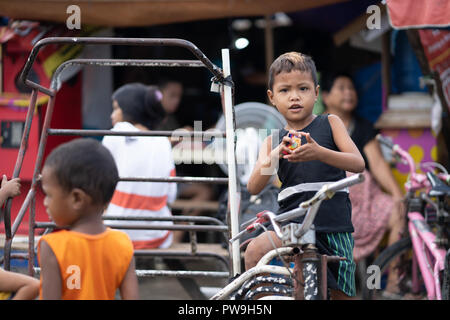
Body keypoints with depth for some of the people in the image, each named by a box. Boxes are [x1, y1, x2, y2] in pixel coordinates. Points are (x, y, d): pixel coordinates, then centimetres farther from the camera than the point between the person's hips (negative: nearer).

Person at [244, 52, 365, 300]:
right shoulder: (273, 141, 9)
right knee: (254, 252, -27)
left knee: (341, 294, 5)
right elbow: (253, 186, -4)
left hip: (334, 229, 0)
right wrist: (275, 155, -24)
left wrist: (319, 152, -27)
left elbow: (358, 163, -8)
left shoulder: (330, 124, 6)